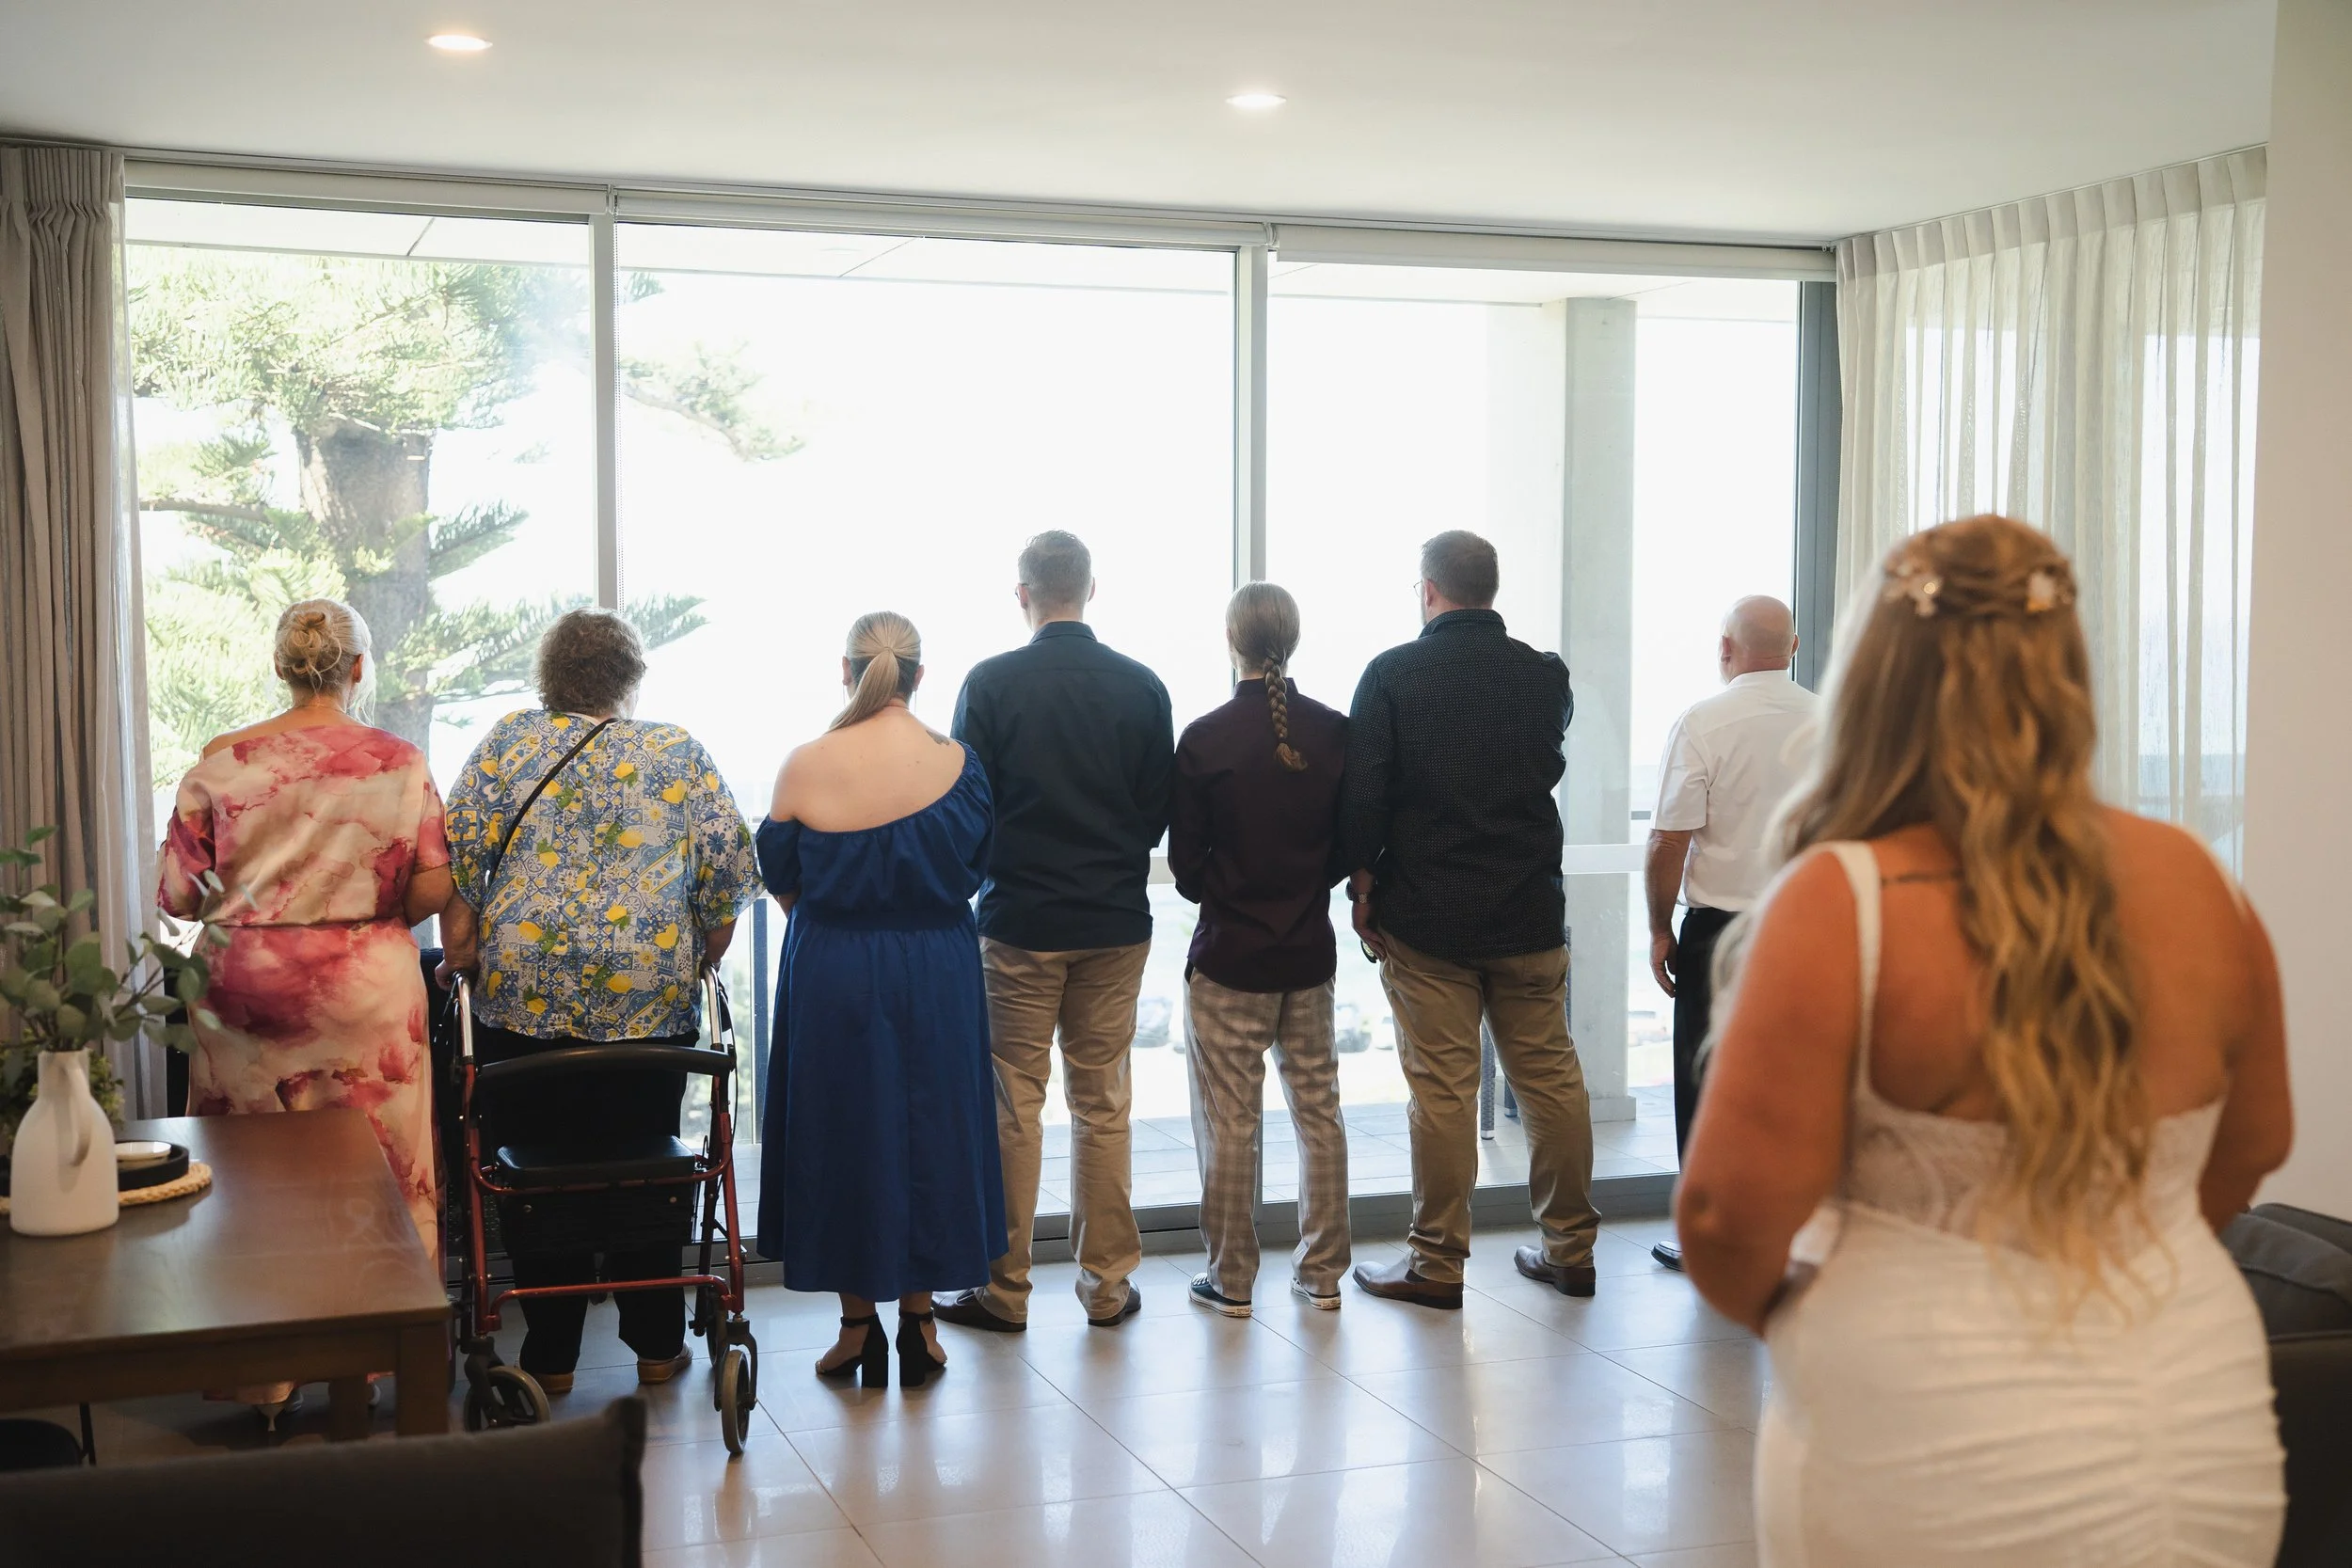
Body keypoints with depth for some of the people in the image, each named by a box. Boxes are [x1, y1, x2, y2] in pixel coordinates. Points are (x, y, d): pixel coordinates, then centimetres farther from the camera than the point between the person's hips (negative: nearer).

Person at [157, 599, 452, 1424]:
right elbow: (432, 891, -7)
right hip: (369, 991, -1)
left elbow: (176, 897, -2)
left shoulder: (220, 762, -2)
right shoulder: (399, 762, -3)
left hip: (246, 987, 1)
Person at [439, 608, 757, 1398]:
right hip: (650, 998, 1)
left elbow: (461, 844, -3)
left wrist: (459, 947, 3)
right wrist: (702, 961, 13)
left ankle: (550, 1354, 14)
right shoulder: (680, 753, 7)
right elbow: (728, 864, 2)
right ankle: (657, 1345, 18)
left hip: (524, 991, 0)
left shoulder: (512, 739, 6)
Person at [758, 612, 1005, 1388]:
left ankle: (859, 1325, 17)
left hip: (831, 975, -1)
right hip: (938, 973, 1)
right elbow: (974, 870, 3)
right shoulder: (955, 763, -8)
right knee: (929, 1129, 13)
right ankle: (918, 1321, 19)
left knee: (841, 1134, 11)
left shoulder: (804, 766, -10)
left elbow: (782, 884, -1)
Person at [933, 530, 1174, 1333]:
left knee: (1012, 1106, 5)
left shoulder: (990, 683, -8)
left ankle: (1003, 1289, 11)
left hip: (1019, 923, -2)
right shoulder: (1141, 686, -2)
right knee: (1103, 1105, 10)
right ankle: (1107, 1284, 15)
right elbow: (1161, 808, 4)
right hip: (1116, 921, 2)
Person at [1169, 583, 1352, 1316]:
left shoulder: (1205, 739, -12)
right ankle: (1322, 1271, 19)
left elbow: (1186, 862, -6)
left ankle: (1231, 1278, 12)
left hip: (1229, 955, -3)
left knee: (1229, 1123, 5)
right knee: (1318, 1110, 13)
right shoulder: (1334, 733, -3)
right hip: (1310, 952, 4)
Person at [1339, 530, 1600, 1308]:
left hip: (1426, 920, -3)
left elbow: (1362, 797, -8)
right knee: (1550, 1076, 10)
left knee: (1442, 1089, 1)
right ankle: (1571, 1248, 18)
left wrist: (1364, 887, 3)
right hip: (1531, 914, 3)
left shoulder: (1392, 675, -7)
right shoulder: (1546, 676, 3)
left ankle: (1438, 1263, 8)